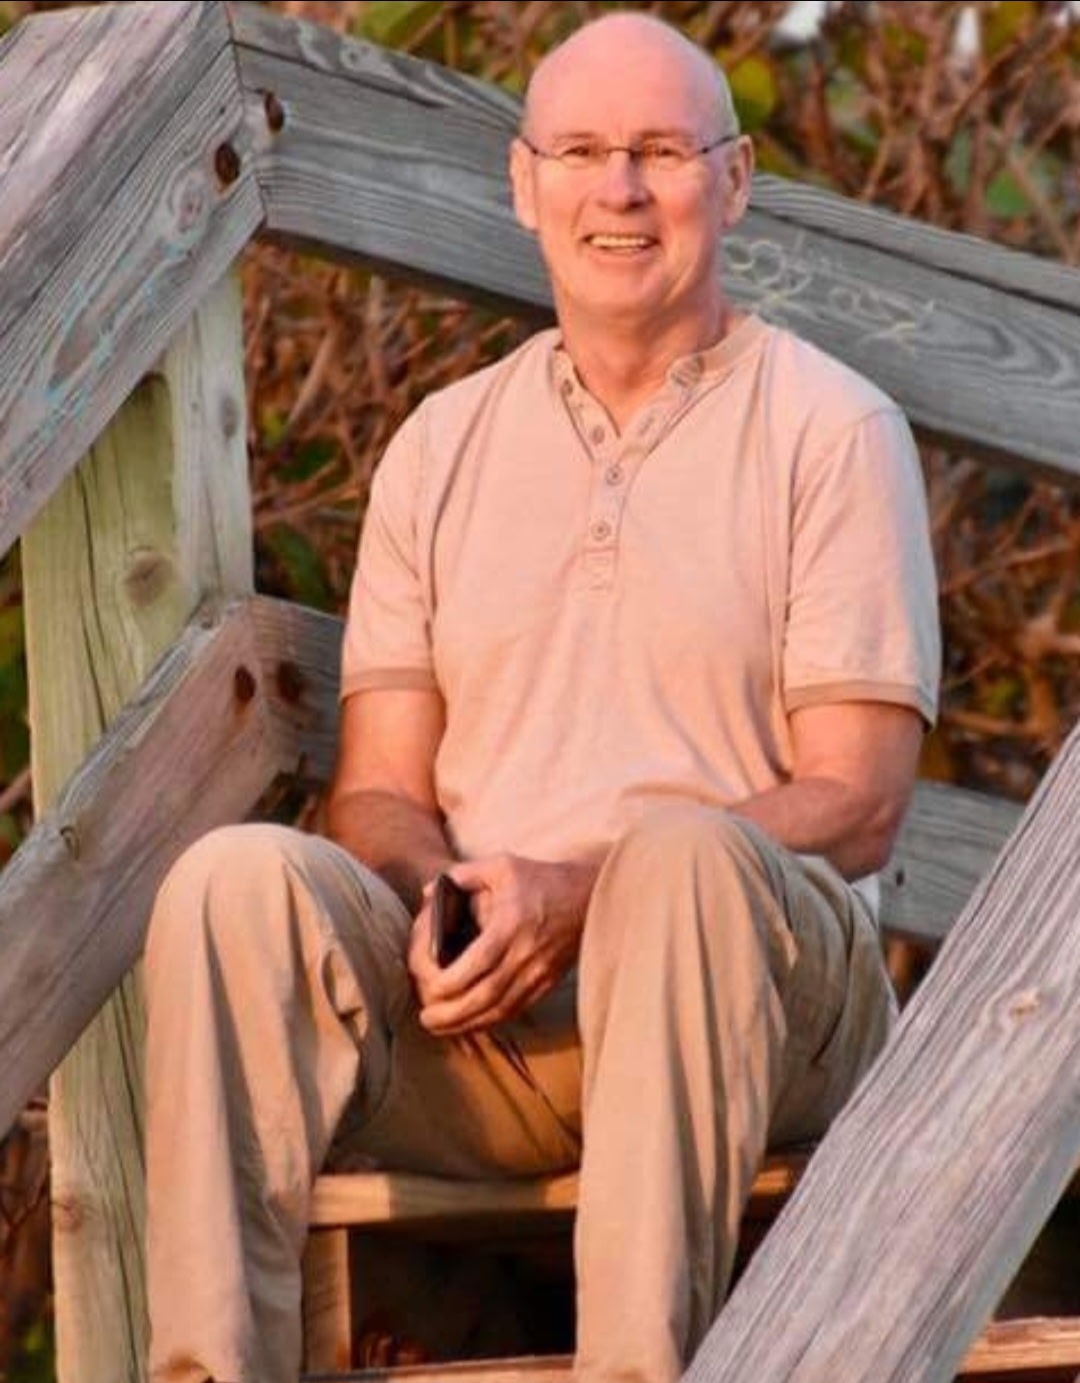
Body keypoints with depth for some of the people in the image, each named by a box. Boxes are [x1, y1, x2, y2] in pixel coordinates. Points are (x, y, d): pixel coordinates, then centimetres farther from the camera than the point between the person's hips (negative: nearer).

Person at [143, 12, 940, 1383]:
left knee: (682, 854, -37)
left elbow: (855, 801, -2)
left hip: (762, 1014, -3)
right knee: (241, 875, -26)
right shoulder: (444, 444, 18)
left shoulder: (831, 430, 6)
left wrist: (583, 894, -17)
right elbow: (381, 788, 14)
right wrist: (428, 901, -12)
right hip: (472, 1024, 3)